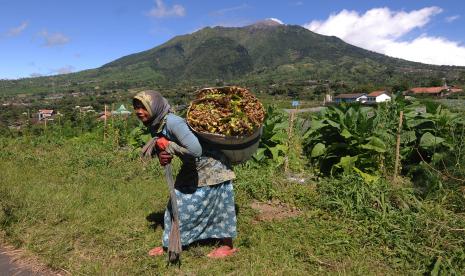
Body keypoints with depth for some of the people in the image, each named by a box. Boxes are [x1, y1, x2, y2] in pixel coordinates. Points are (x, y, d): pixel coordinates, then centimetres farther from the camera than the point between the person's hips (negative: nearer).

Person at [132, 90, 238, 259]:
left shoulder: (172, 122, -31)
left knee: (216, 204, 4)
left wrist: (168, 147, -27)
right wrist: (162, 156, -12)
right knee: (180, 203, 15)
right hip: (191, 167, 9)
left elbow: (195, 150, -39)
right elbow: (161, 146, 12)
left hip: (209, 165, -9)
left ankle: (228, 246, 24)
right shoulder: (153, 126, -4)